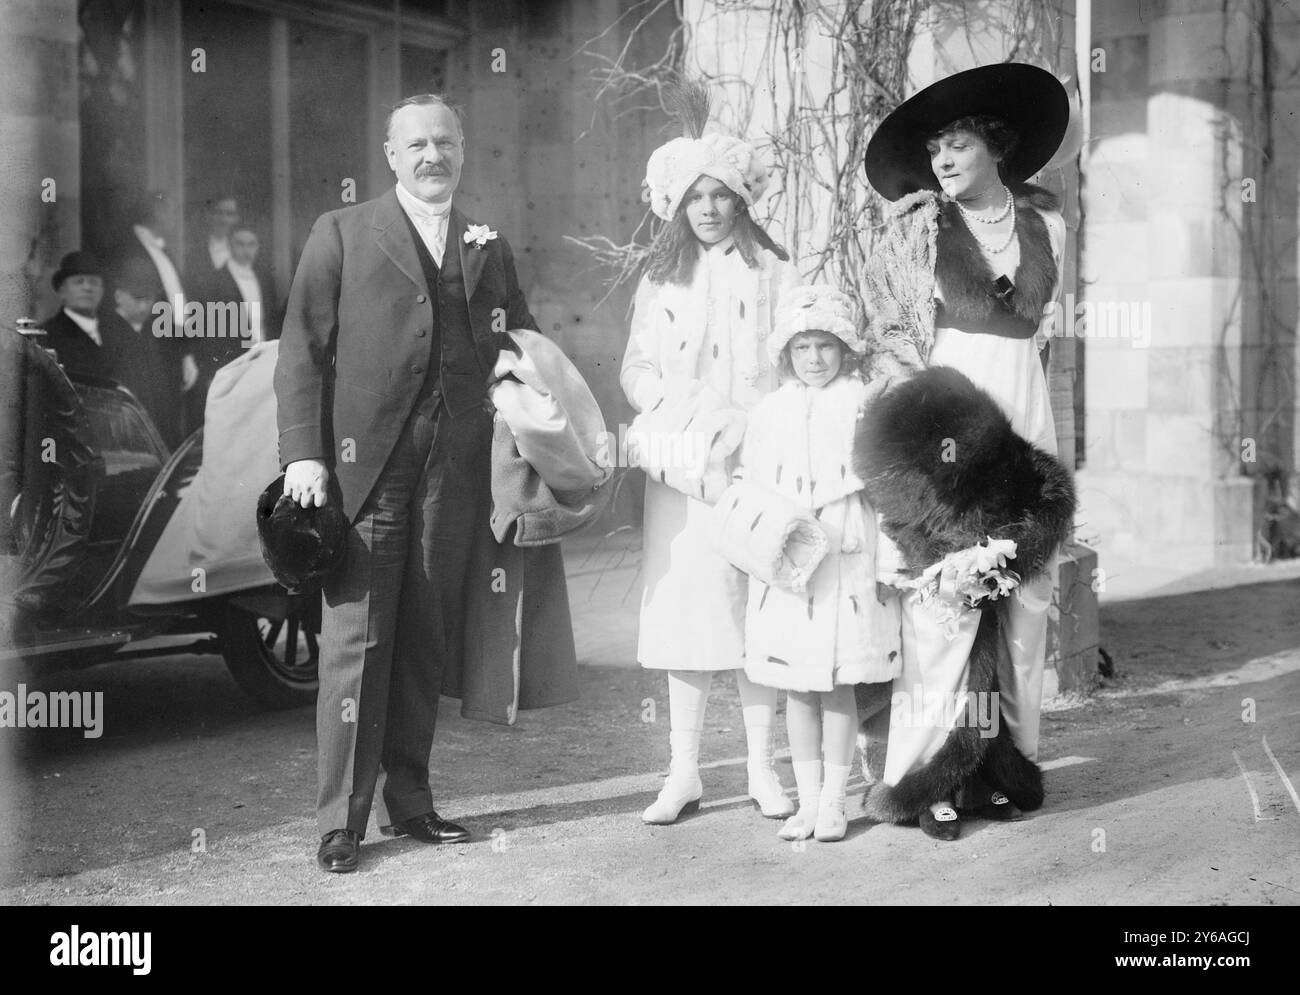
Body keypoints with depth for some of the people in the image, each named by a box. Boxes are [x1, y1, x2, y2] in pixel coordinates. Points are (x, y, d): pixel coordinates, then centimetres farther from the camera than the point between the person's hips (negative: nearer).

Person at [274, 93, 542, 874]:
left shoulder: (491, 249, 17)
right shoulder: (342, 235, 8)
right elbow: (303, 350, 2)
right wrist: (303, 453, -8)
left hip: (455, 471, 3)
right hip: (365, 464, -3)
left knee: (428, 641, 7)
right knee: (357, 637, -5)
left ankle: (411, 800, 17)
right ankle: (342, 817, 1)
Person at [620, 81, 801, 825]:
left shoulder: (773, 272, 5)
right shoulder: (662, 277, 14)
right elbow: (638, 366, 9)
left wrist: (743, 421, -13)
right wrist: (672, 414, -8)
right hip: (679, 467, 2)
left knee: (757, 609, -2)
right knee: (683, 610, 2)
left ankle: (763, 769, 8)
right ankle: (685, 773, 8)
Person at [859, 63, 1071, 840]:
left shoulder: (1046, 221, 9)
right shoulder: (918, 227, 2)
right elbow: (889, 324, 8)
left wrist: (1005, 383, 13)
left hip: (1027, 404, 3)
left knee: (1028, 589, 2)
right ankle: (929, 774, -3)